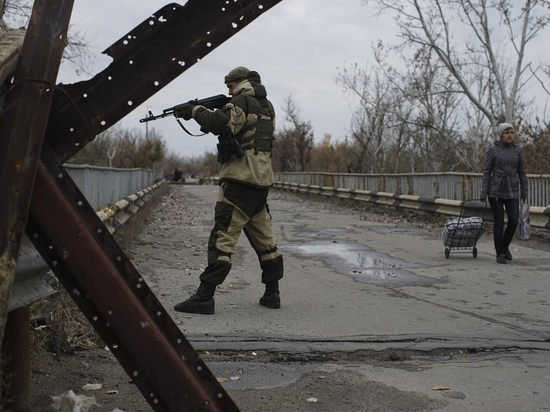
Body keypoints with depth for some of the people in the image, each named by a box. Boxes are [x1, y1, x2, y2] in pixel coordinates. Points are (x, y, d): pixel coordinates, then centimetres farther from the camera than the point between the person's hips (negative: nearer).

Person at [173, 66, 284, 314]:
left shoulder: (243, 101, -6)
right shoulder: (265, 105, 22)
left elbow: (223, 124, -24)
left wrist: (196, 111, -11)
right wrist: (208, 113, 11)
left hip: (241, 179, -9)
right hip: (261, 179, 9)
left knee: (223, 236, -12)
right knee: (264, 238, 14)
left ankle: (204, 297, -13)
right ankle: (272, 293, 19)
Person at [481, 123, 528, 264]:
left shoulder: (517, 150, 5)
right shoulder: (493, 150, -4)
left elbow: (521, 172, 10)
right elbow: (486, 172, -3)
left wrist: (524, 192, 8)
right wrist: (483, 194, -7)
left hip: (512, 192, 3)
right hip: (496, 191, -3)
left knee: (514, 220, -8)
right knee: (499, 223, 1)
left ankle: (505, 246, 17)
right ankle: (500, 253, 13)